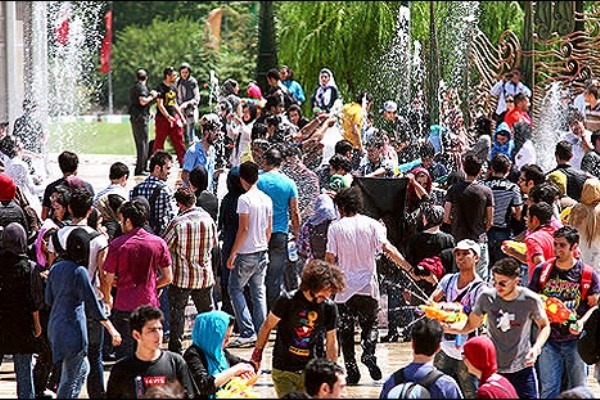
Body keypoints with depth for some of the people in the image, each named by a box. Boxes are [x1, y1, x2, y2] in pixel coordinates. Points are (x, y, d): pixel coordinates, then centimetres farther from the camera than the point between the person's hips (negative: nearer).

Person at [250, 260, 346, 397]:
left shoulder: (329, 307, -4)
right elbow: (267, 326, -2)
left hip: (309, 370, 3)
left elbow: (331, 342, 6)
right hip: (283, 370, -3)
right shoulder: (288, 300, -14)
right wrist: (257, 355, 4)